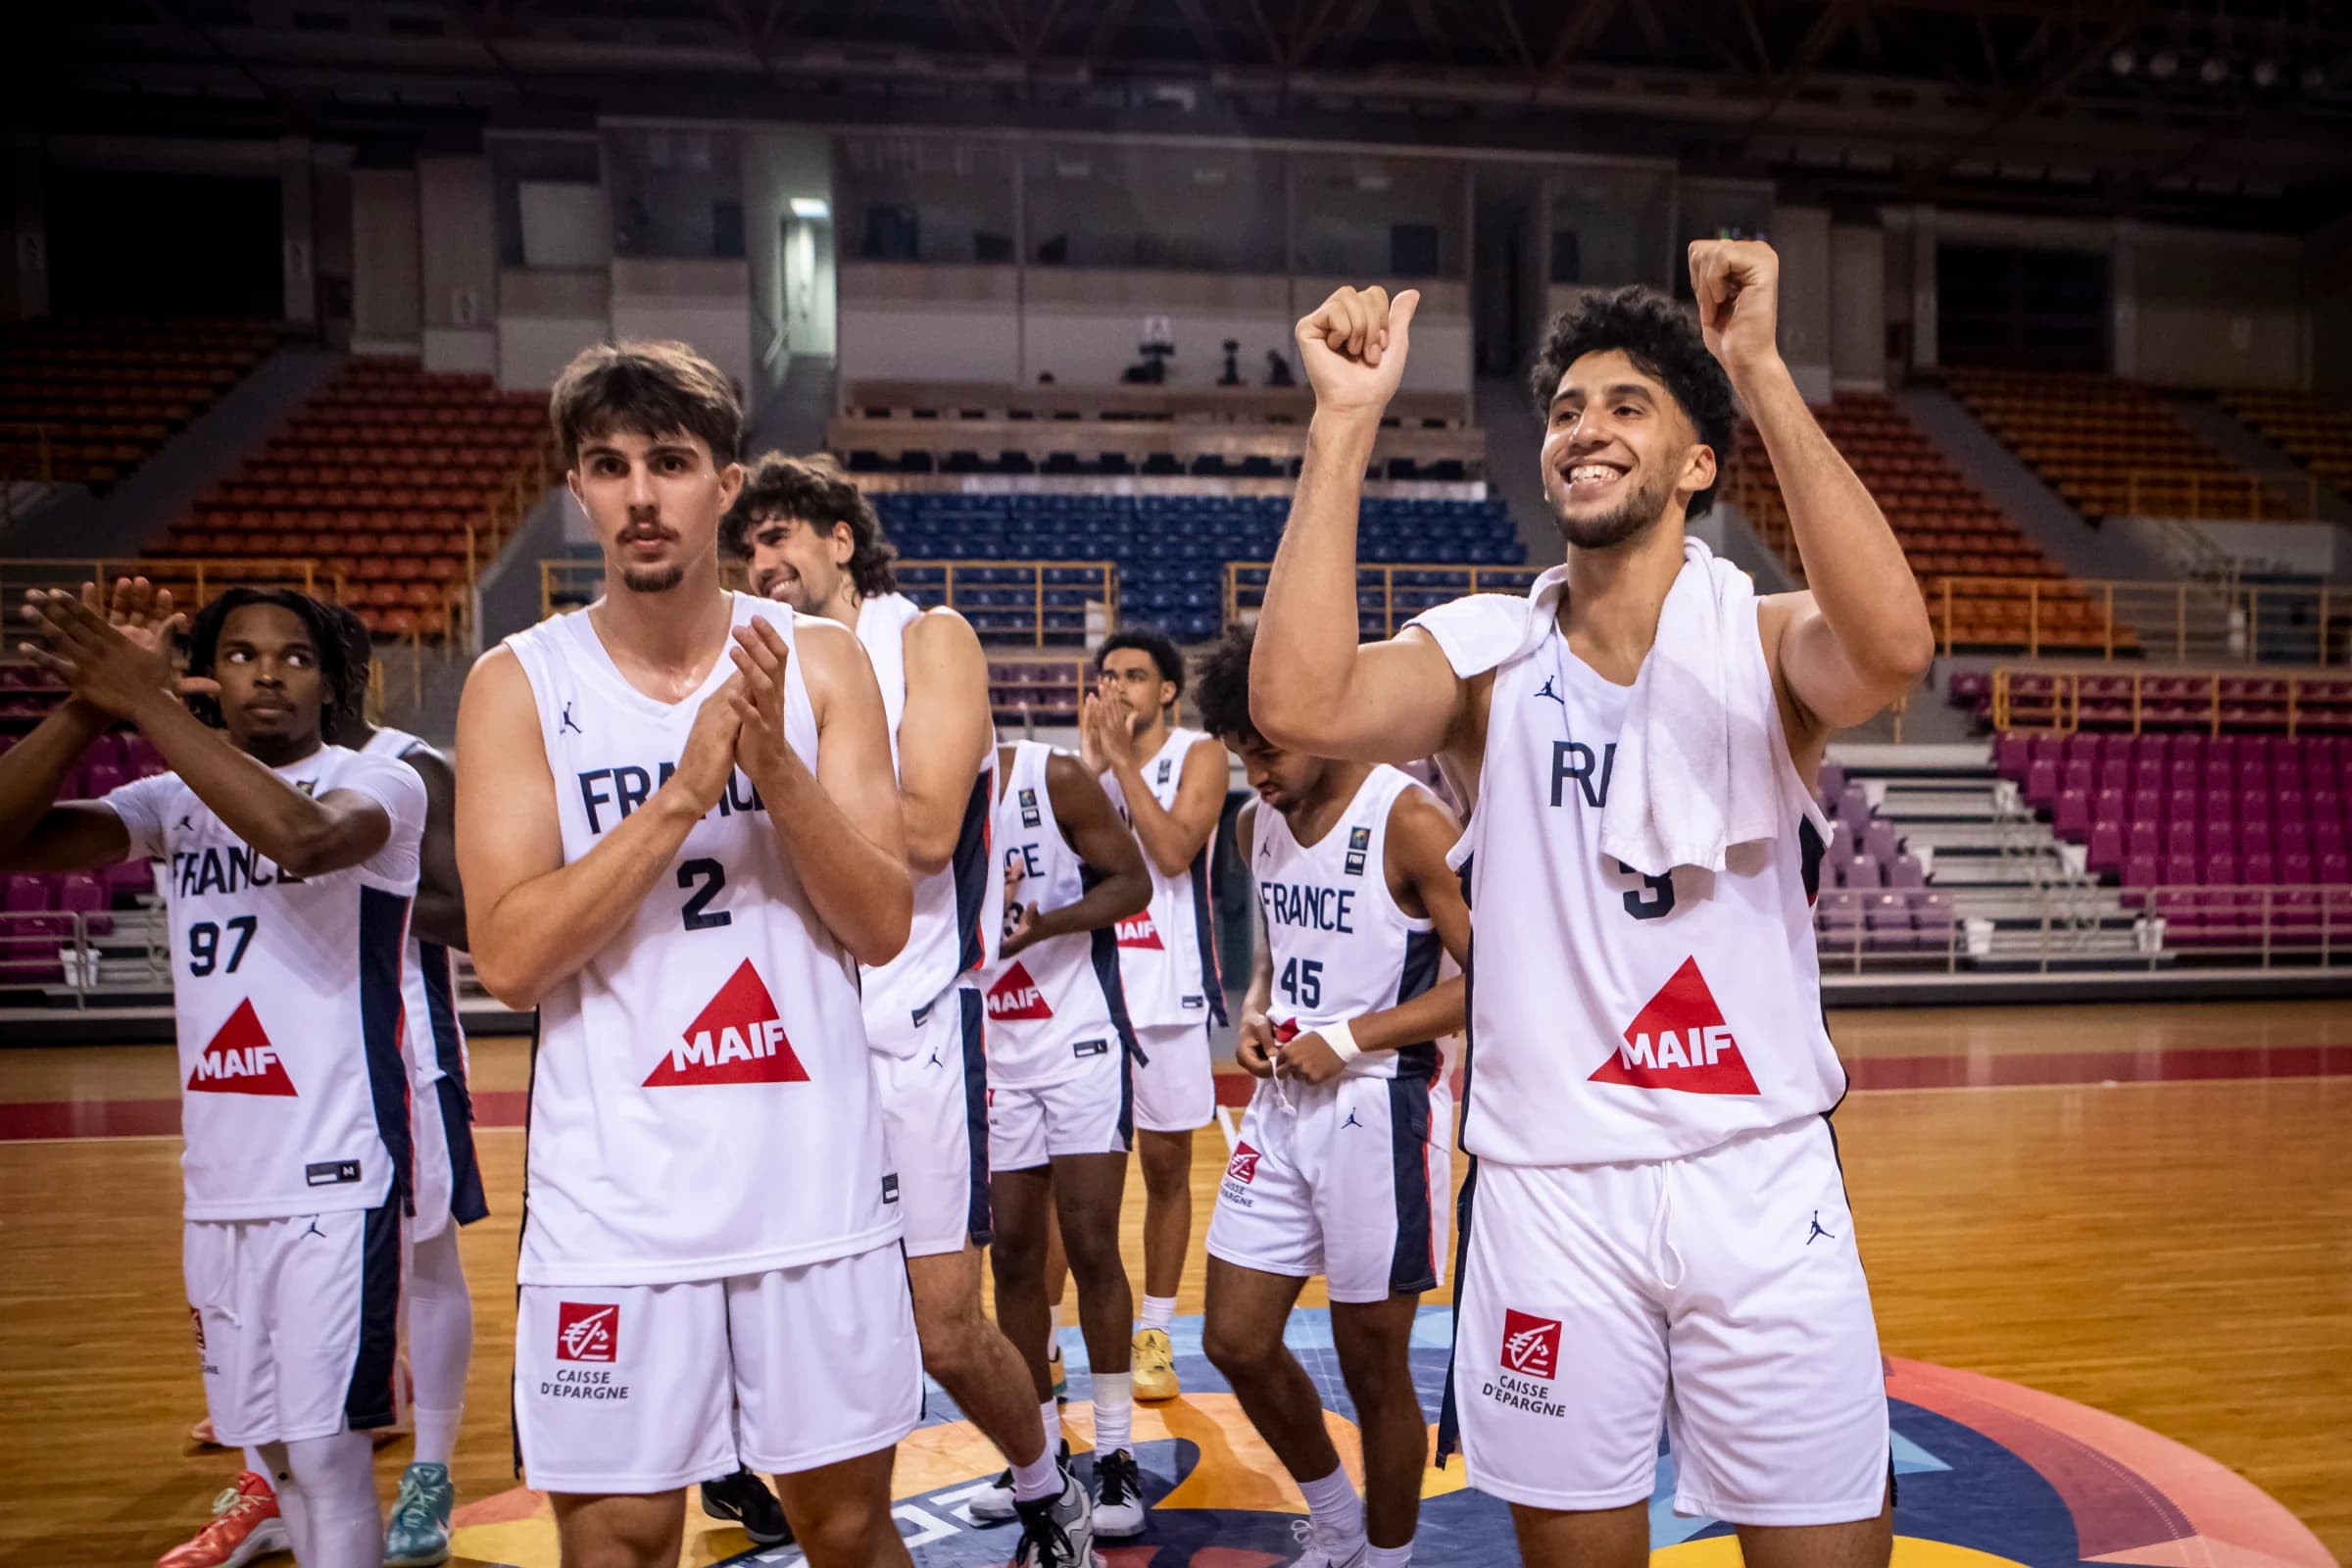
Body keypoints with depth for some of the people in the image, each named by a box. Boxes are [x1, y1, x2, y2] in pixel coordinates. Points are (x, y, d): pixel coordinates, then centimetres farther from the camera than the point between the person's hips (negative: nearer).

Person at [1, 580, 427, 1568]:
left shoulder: (380, 783, -6)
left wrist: (144, 703, -24)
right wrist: (88, 702, -15)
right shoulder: (174, 802, 11)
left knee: (324, 1449, -5)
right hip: (217, 1179, 6)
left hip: (333, 1177, -6)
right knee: (272, 1446, 16)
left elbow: (300, 835, -29)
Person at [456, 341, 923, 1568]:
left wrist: (776, 762, -18)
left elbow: (883, 926, -4)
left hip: (817, 1178, 1)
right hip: (614, 1202, -1)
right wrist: (685, 790, -20)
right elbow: (508, 957, -11)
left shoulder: (820, 663, 1)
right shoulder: (521, 684, -2)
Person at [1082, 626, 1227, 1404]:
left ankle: (1154, 1335, 21)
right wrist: (1091, 764, -11)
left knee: (1166, 1163, 7)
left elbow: (1174, 852, -17)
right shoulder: (1084, 757, 9)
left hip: (1164, 986, -2)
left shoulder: (1197, 754, -2)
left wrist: (1123, 759, -15)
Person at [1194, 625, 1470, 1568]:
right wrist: (1256, 1016, 1)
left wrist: (1349, 1039, -19)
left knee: (1373, 1368, 6)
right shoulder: (1257, 825, 8)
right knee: (1235, 1342, 11)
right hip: (1282, 1108, 7)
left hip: (1380, 1111, -7)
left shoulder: (1409, 823, -15)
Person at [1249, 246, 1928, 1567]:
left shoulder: (1765, 640, -3)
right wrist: (1348, 421, -19)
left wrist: (1762, 371, -27)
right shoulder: (1484, 656, -1)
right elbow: (1301, 706, -21)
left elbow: (1893, 650, -27)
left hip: (1763, 1178, 0)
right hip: (1547, 1192, 1)